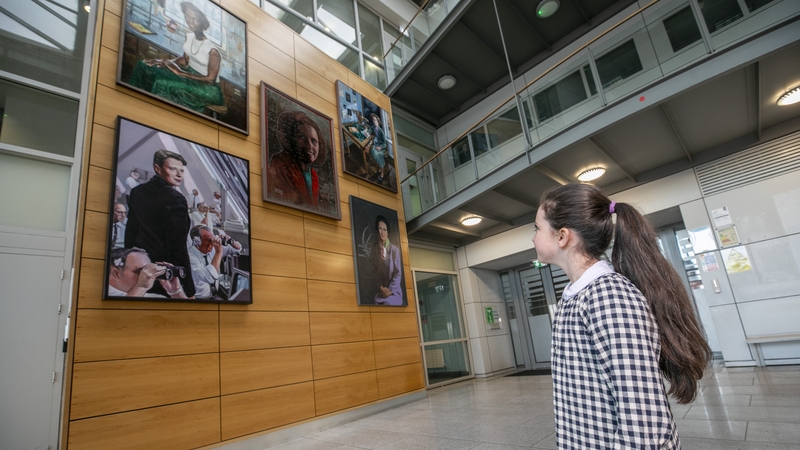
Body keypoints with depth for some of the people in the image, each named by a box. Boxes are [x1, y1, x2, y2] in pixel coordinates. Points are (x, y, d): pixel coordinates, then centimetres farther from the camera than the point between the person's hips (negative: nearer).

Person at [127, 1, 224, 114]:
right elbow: (185, 60, 12)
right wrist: (165, 63, -8)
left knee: (164, 84, -31)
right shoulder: (189, 35, 0)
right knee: (144, 66, -5)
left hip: (208, 87, -8)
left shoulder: (213, 50, -23)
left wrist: (180, 73, -20)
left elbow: (210, 79, -21)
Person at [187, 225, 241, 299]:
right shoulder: (189, 256, -19)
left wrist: (230, 241, -11)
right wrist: (218, 252, -28)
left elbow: (238, 248, 10)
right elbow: (210, 278, -31)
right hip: (198, 298, -6)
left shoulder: (212, 248, -2)